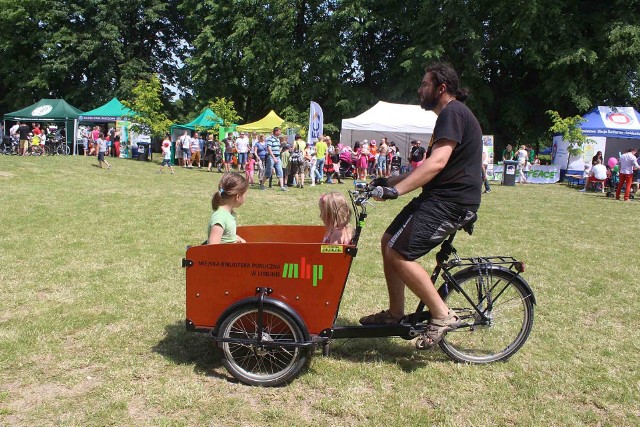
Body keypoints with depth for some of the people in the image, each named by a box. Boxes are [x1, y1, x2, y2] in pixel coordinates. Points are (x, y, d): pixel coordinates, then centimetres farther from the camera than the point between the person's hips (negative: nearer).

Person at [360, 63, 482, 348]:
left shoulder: (453, 113, -13)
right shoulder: (449, 115, 21)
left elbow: (437, 163, -27)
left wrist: (396, 190, -33)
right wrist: (390, 181, 20)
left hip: (451, 201, -11)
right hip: (437, 196, 11)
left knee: (399, 255, -15)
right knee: (388, 242, 10)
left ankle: (442, 316, -2)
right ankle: (395, 314, 20)